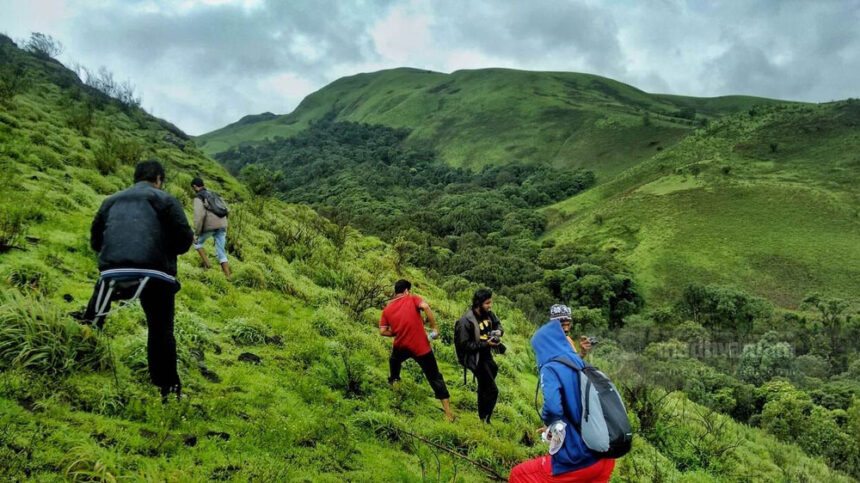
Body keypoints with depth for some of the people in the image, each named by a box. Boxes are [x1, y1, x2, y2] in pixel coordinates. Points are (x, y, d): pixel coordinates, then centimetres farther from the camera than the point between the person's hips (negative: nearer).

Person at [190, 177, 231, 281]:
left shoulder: (198, 197, -1)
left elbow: (199, 215, -16)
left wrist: (196, 233, -12)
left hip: (210, 226, -6)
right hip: (222, 226, 6)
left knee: (197, 242, 23)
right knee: (221, 254, 8)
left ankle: (207, 265, 11)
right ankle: (228, 278, 0)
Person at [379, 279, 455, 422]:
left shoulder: (387, 309, 9)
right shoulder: (412, 299, 0)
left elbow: (382, 331, 3)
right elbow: (425, 307, -22)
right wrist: (434, 327, -14)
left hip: (401, 346, 3)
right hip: (421, 347, -3)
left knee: (394, 361, 40)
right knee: (435, 377, 4)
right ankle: (448, 412, 1)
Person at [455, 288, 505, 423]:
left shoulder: (488, 313, -6)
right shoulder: (466, 321, -27)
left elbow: (497, 323, 13)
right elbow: (464, 344, -25)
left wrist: (499, 331, -11)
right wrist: (486, 343, -28)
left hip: (486, 355, 8)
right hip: (475, 358, -8)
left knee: (484, 388, 25)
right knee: (492, 390, -7)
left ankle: (482, 414, 48)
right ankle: (484, 419, 14)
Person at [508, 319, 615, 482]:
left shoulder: (551, 368, -12)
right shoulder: (583, 367, 10)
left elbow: (552, 407, -29)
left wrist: (548, 423, -8)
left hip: (576, 462, -7)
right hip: (604, 457, 7)